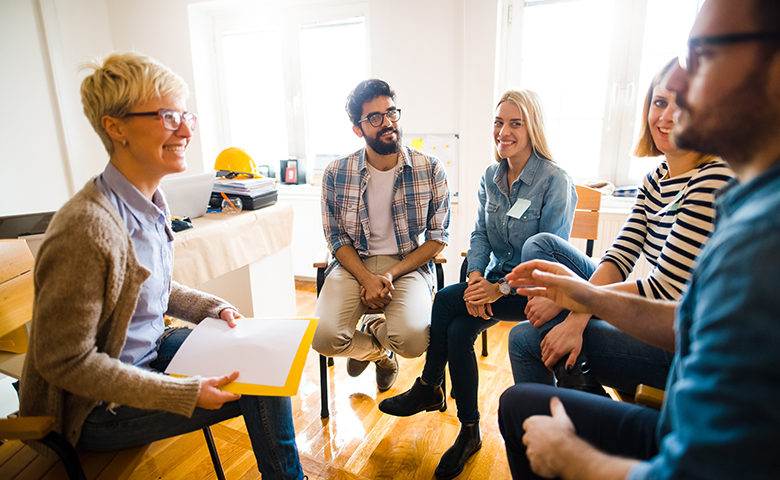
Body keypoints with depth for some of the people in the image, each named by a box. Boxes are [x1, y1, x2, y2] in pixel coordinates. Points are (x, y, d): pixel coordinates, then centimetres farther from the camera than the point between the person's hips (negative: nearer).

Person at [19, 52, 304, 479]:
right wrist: (187, 394, -26)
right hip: (96, 409, -8)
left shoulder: (149, 201, -2)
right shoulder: (87, 228, -30)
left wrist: (213, 308, -1)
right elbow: (63, 360, -25)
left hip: (147, 351, 8)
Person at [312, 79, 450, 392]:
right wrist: (367, 278, -14)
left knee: (412, 340, -28)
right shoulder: (336, 174, -2)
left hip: (409, 264, 0)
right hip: (353, 263, 1)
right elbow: (336, 237, 4)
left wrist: (390, 275, -13)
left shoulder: (430, 170, -4)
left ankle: (373, 330, 13)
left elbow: (438, 236, 0)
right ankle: (379, 351, 15)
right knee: (325, 339, -23)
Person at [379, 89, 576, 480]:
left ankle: (429, 387, 0)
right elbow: (480, 233, 4)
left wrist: (501, 289, -24)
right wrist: (476, 278, -14)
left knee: (446, 301, -23)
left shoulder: (556, 182, -14)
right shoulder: (490, 177, 6)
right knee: (458, 329, -18)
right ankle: (469, 431, 2)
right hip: (495, 280, 6)